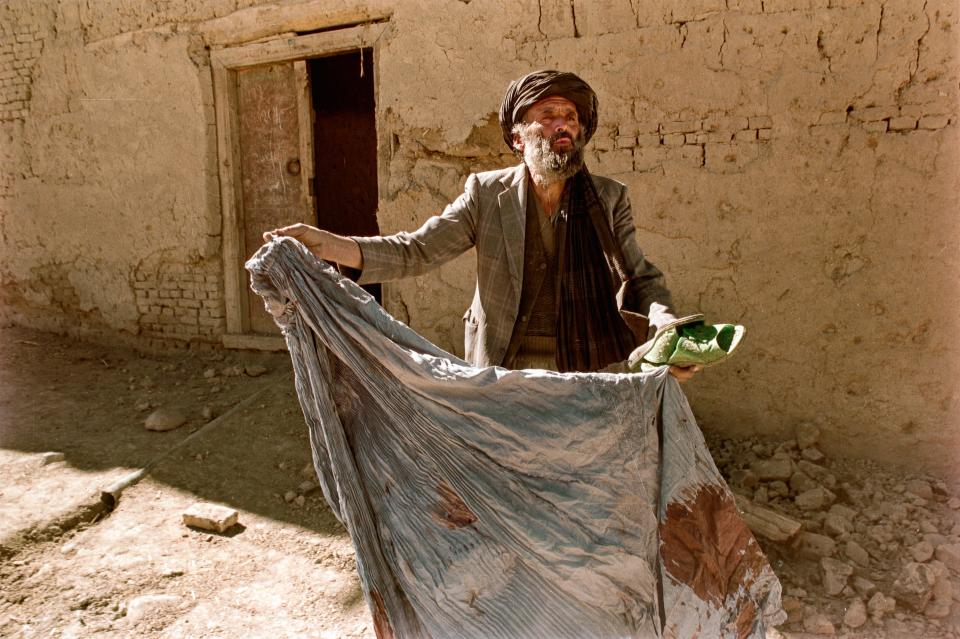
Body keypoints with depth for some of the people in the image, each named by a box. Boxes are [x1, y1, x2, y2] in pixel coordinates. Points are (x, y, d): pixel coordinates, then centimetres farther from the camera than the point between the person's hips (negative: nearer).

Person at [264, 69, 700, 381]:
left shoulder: (609, 200, 0)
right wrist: (324, 244, -23)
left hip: (593, 377, 1)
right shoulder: (487, 194, -3)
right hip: (506, 372, 0)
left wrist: (669, 332, -24)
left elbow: (641, 282, -1)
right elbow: (415, 251, -8)